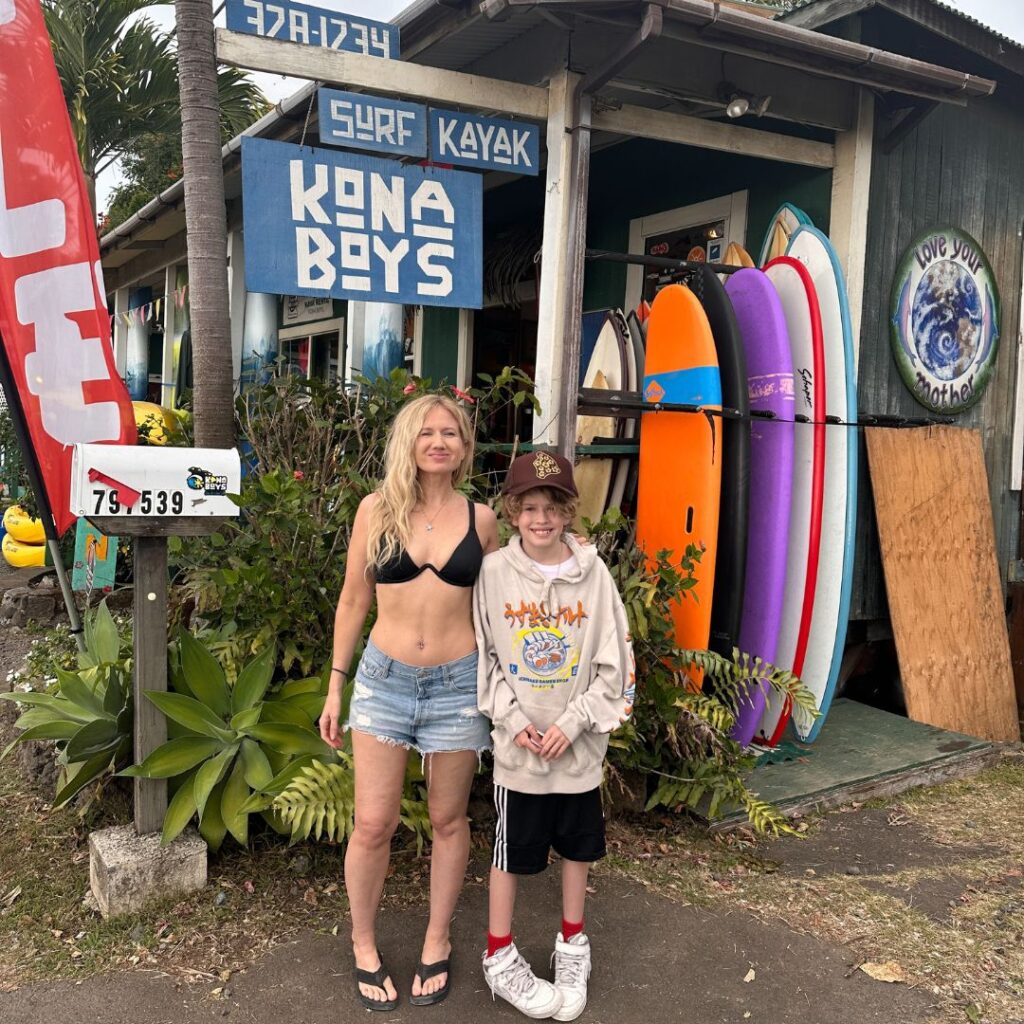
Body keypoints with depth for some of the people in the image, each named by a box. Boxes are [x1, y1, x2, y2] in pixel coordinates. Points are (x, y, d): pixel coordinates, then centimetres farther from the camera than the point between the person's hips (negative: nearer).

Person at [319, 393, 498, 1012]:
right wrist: (336, 687, 6)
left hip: (458, 683, 1)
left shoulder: (480, 519, 0)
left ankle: (437, 942, 32)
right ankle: (364, 947, 26)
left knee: (448, 820, 12)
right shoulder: (376, 510, -2)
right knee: (374, 824, 3)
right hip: (384, 678, 0)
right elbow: (353, 603, 5)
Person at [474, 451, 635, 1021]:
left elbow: (615, 662, -4)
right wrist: (511, 717, -11)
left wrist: (574, 721, -12)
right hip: (517, 744, -1)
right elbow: (482, 656, -1)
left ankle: (573, 942, 39)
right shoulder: (494, 572, -7)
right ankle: (499, 958, 29)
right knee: (513, 849, 9)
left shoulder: (593, 573, -7)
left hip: (579, 743, 1)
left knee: (578, 844, 16)